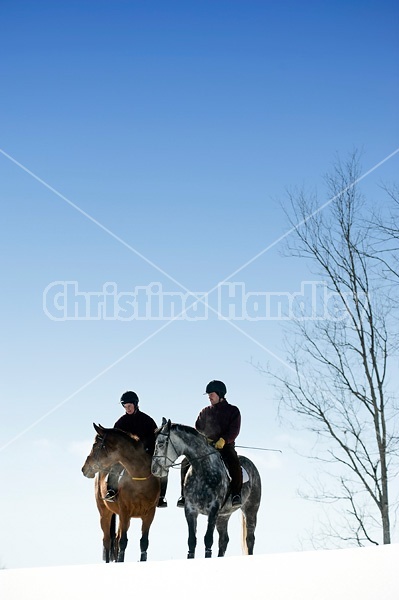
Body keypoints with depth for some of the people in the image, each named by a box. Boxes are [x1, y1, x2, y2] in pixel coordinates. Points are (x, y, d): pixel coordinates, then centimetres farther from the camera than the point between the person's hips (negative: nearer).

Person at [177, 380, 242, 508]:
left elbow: (234, 430, -7)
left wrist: (223, 440, -24)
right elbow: (198, 429, 14)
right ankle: (185, 494, -8)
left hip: (225, 446, -4)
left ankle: (236, 494, -30)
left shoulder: (233, 410, 6)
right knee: (186, 463, -15)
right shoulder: (205, 412, 17)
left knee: (234, 463, -35)